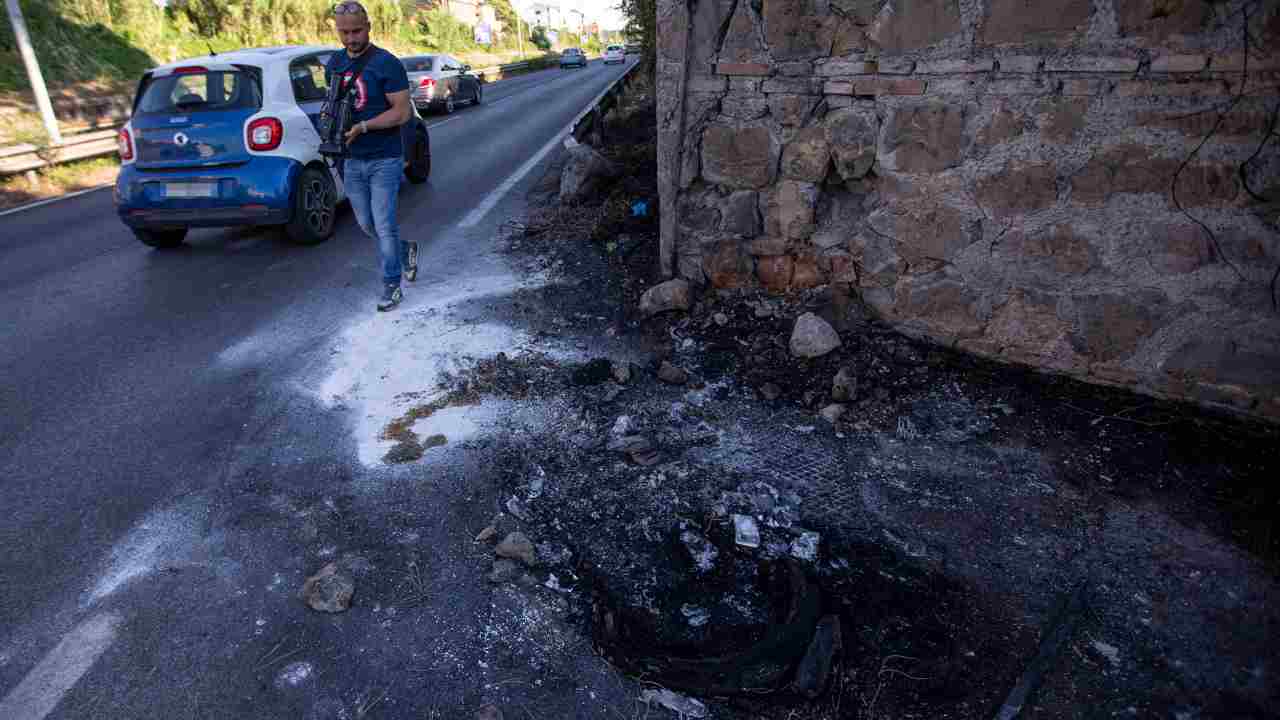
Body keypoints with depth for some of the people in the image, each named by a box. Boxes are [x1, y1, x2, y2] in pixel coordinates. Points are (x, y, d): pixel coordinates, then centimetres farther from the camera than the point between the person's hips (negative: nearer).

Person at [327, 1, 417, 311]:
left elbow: (403, 112, -14)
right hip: (351, 160, 6)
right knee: (367, 224, 14)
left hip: (384, 160, -6)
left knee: (384, 226, -4)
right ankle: (406, 251, 38)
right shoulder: (334, 64, 9)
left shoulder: (386, 64, -11)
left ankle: (392, 286, 8)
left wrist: (364, 127, -23)